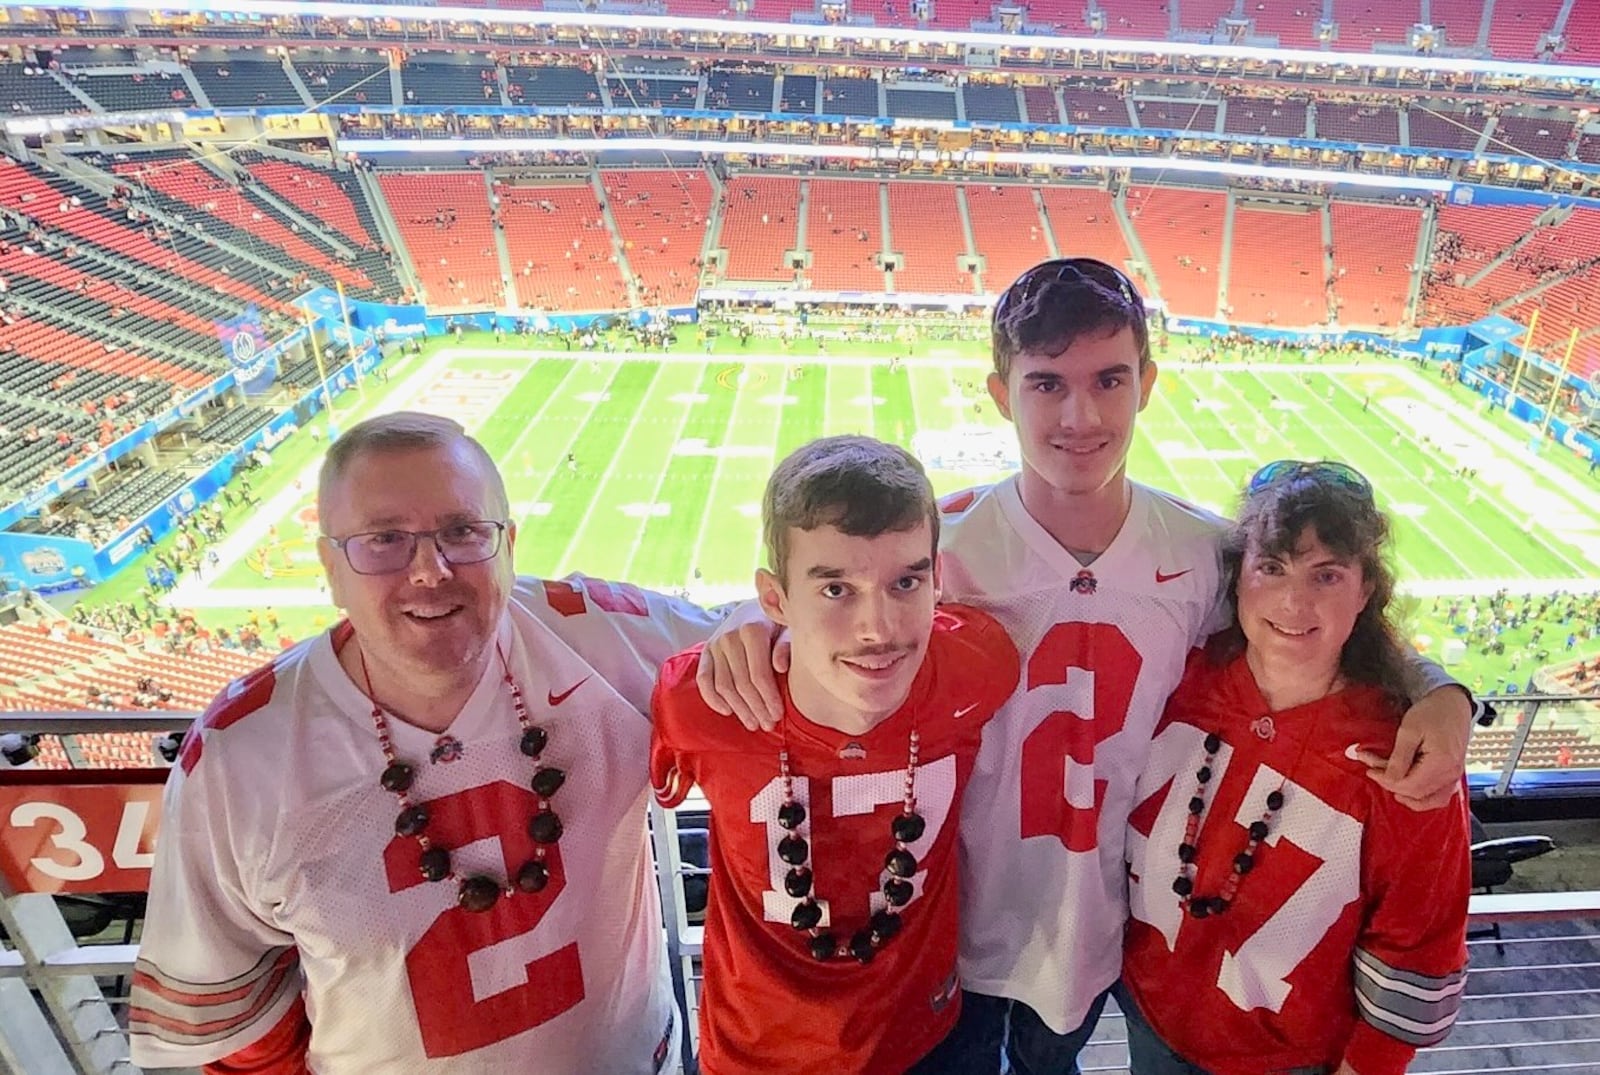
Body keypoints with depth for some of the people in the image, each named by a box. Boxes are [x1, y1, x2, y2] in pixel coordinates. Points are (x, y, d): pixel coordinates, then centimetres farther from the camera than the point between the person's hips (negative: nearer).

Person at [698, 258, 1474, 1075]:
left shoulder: (1204, 553, -15)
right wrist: (752, 625, -35)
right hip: (960, 923, -2)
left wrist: (1436, 691, -18)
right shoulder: (942, 543, -24)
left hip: (1099, 924, 3)